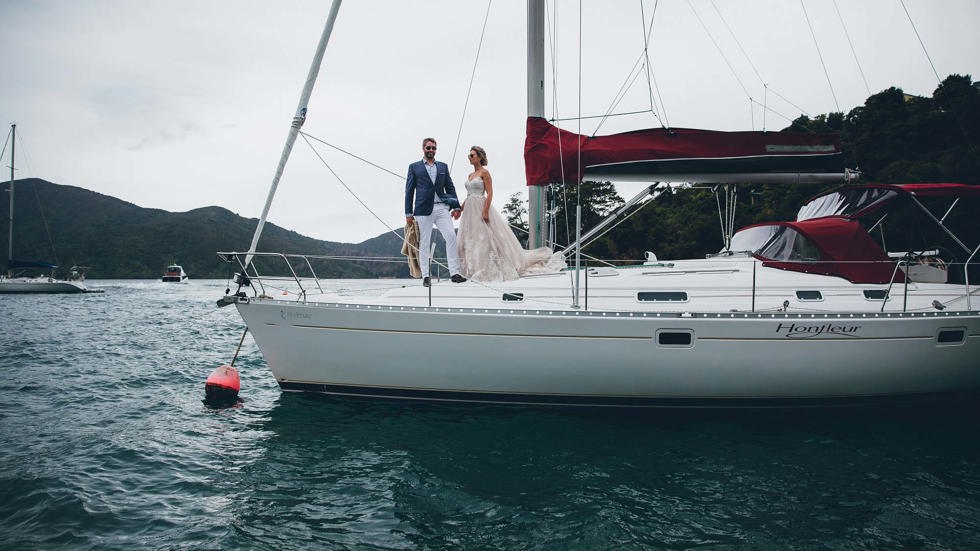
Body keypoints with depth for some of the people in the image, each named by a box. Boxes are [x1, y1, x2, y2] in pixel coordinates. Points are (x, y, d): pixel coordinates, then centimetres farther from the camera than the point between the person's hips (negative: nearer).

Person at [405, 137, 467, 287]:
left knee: (451, 236, -11)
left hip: (442, 208, 2)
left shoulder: (443, 166, 17)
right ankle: (425, 276, 7)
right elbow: (409, 191, 6)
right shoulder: (414, 167, 9)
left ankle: (455, 273, -8)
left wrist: (456, 207, 6)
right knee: (424, 244, 1)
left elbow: (450, 187, 16)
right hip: (423, 210, -2)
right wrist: (408, 213, 1)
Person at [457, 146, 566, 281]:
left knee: (484, 239, -7)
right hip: (470, 209, 8)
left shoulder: (484, 172, -7)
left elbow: (490, 193, -13)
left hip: (481, 208, -8)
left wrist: (485, 211, -21)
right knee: (468, 240, 5)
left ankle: (490, 271, -1)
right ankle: (473, 270, 10)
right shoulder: (470, 175, 17)